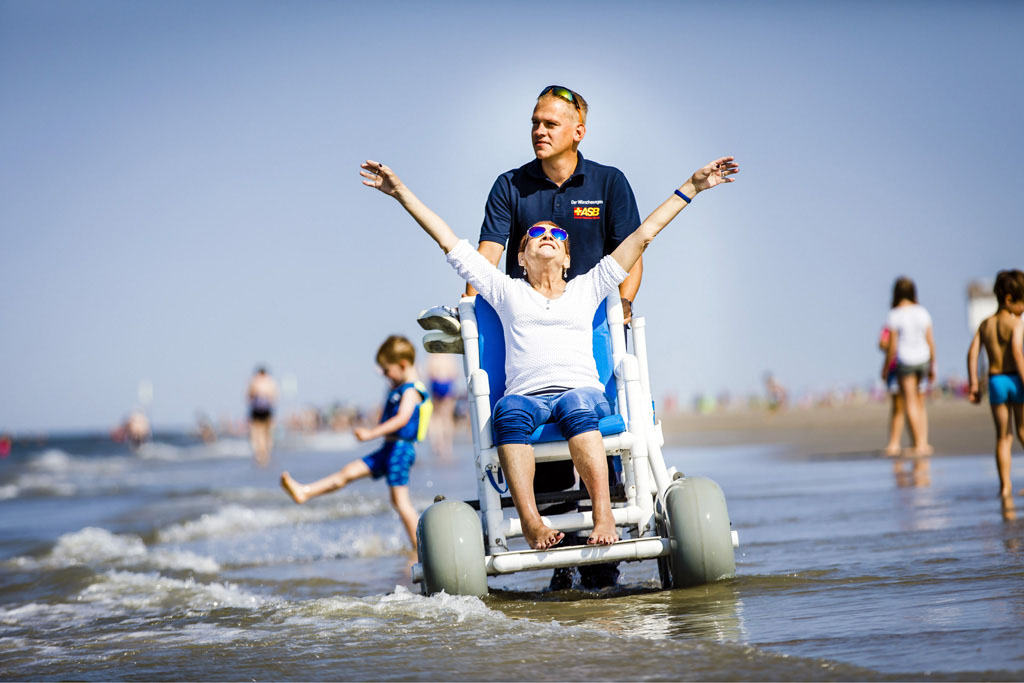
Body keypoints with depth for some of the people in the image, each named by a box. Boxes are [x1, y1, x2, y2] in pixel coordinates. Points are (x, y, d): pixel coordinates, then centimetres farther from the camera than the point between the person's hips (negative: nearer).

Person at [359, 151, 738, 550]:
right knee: (509, 411, -37)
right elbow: (448, 240, 26)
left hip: (583, 392, 0)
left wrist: (692, 187, 28)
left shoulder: (587, 289, 27)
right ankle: (531, 524, -51)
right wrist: (401, 193, 25)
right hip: (525, 394, 0)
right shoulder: (507, 292, 27)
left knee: (575, 407, -37)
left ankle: (604, 516, -51)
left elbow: (644, 233, 27)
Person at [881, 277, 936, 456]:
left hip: (905, 361, -4)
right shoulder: (922, 312, 2)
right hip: (923, 359, 4)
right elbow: (931, 341, 3)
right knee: (920, 405, 15)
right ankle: (924, 443, 9)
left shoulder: (894, 315, -10)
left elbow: (892, 346, -10)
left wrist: (886, 367, 1)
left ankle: (918, 445, -4)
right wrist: (932, 366, 12)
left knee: (911, 404, 0)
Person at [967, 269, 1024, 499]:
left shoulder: (985, 324, 9)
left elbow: (972, 352, 3)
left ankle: (1005, 486, 4)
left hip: (995, 381, 4)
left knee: (1003, 436, 8)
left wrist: (974, 385, 5)